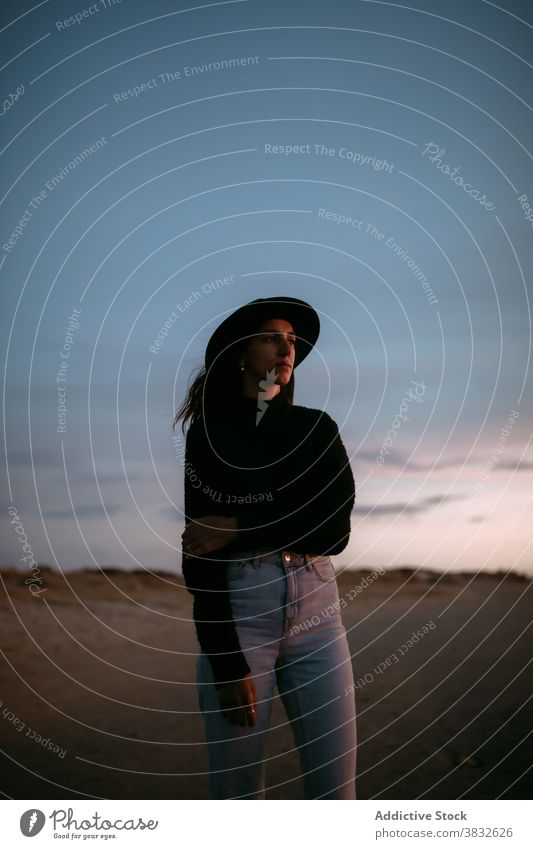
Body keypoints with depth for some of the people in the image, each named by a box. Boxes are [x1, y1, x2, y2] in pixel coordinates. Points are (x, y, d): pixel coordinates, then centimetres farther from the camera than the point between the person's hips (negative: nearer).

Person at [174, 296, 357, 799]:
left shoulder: (318, 428, 11)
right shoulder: (208, 432, 3)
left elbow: (335, 529, -2)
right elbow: (199, 548, -5)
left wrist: (240, 529, -12)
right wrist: (227, 663, -13)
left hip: (316, 606, 3)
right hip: (236, 607, -2)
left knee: (337, 786, 1)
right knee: (237, 788, 2)